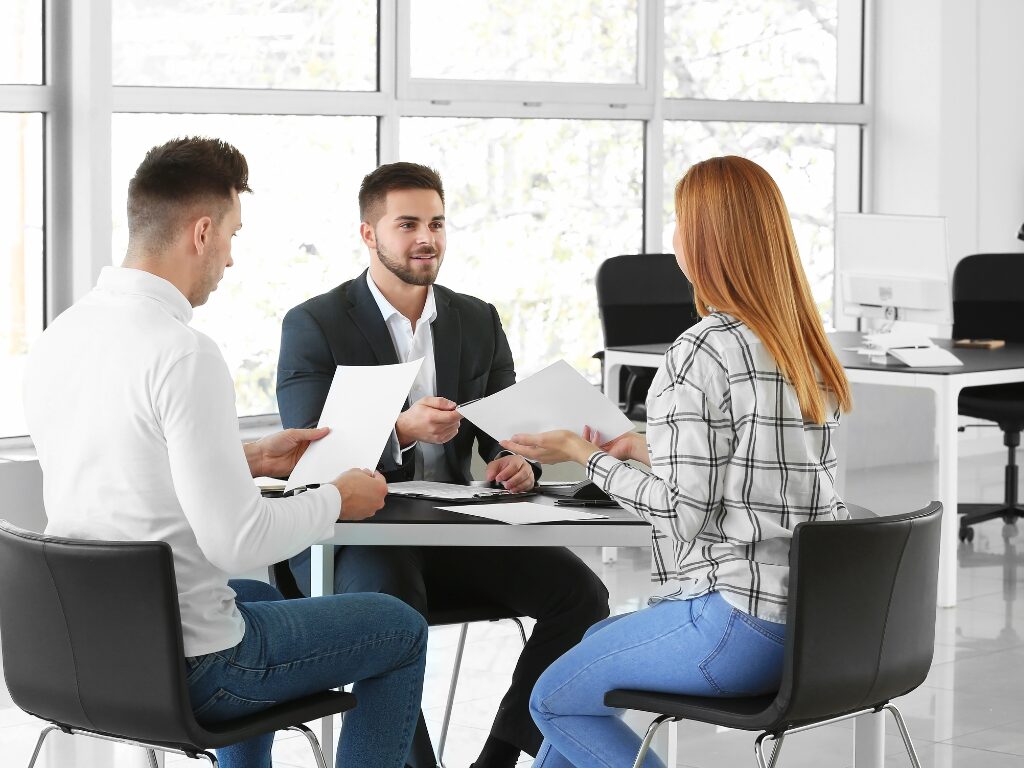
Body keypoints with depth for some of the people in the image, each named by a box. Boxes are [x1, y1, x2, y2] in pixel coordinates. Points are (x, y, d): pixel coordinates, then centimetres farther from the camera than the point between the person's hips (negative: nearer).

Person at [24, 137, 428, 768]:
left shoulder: (58, 337, 1)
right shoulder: (185, 355, -24)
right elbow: (236, 542, -25)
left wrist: (250, 459, 18)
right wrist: (337, 500, -9)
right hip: (186, 670, -8)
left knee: (262, 597, 38)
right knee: (400, 630, 14)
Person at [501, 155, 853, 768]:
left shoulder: (703, 352, -16)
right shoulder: (806, 345, 9)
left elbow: (684, 511, -17)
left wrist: (586, 455, -3)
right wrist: (650, 447, 22)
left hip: (739, 623, -9)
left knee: (554, 698, 11)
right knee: (597, 642, 29)